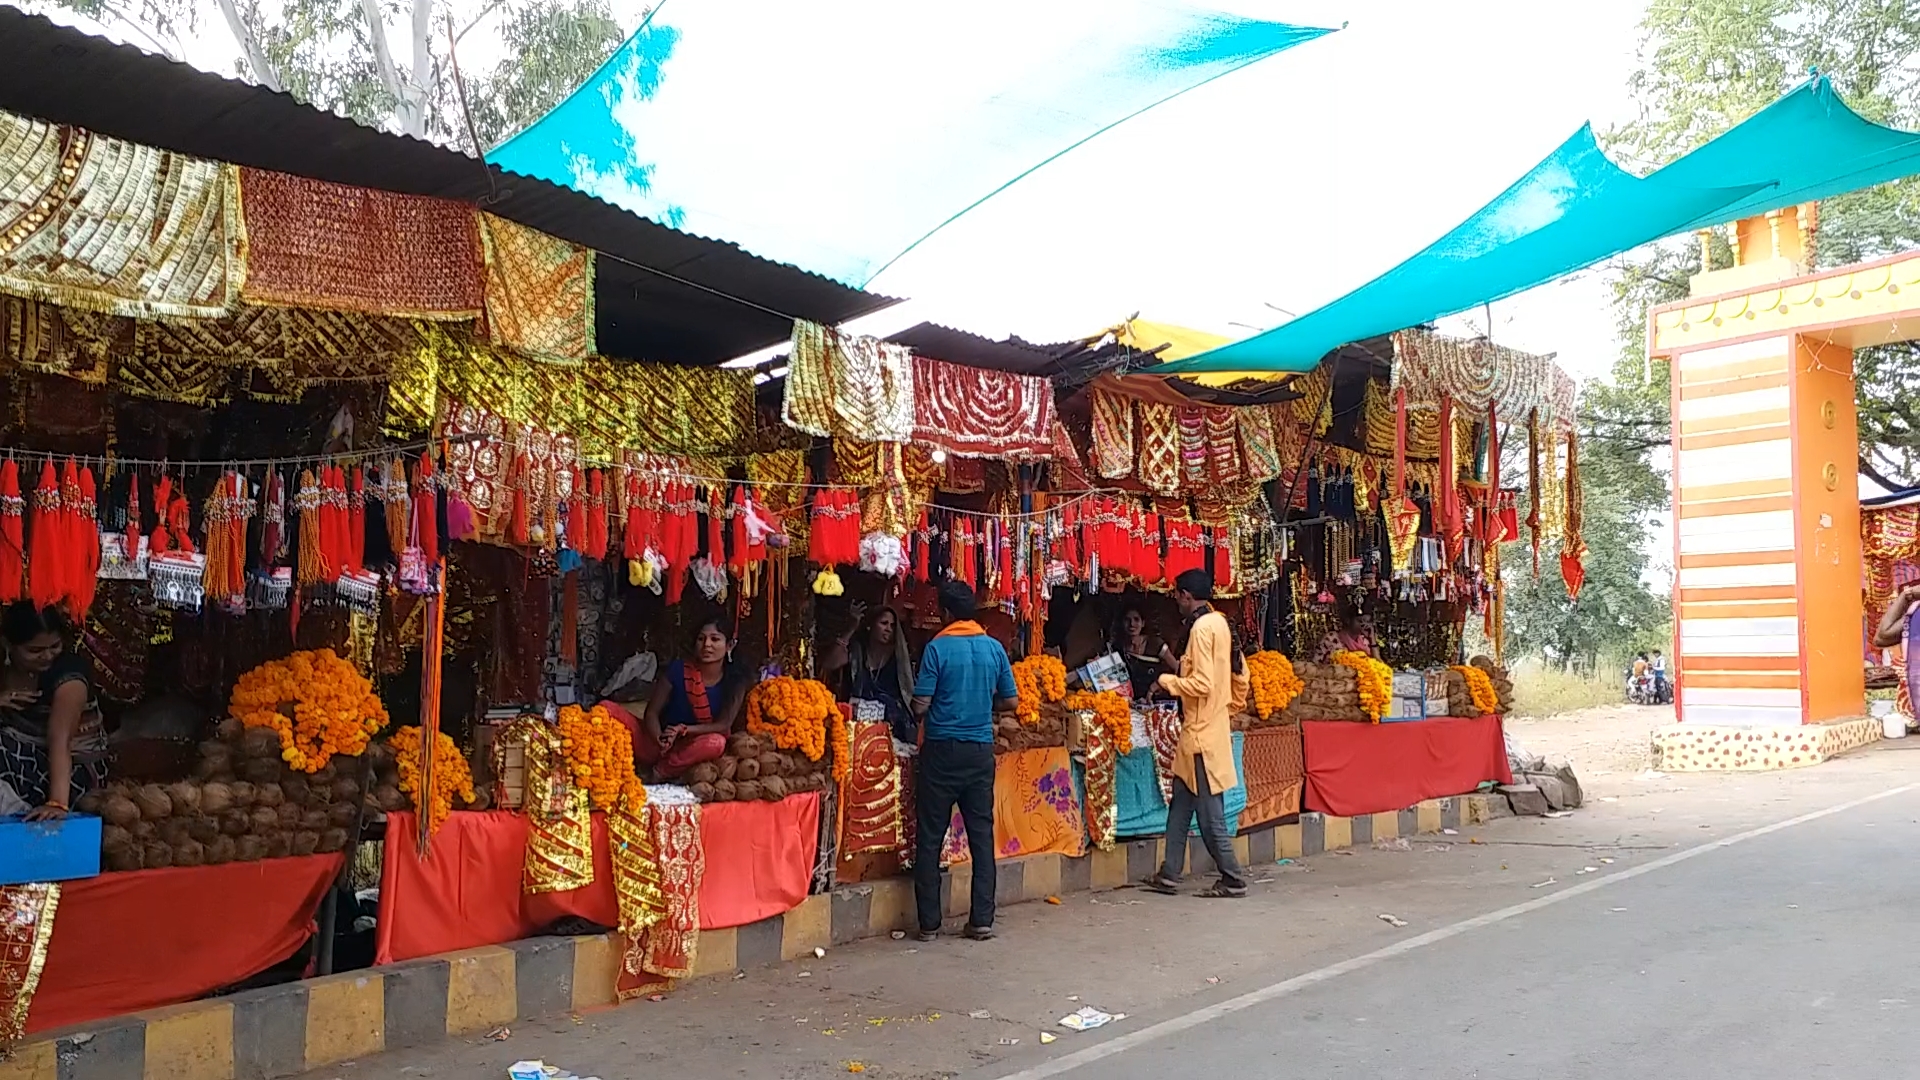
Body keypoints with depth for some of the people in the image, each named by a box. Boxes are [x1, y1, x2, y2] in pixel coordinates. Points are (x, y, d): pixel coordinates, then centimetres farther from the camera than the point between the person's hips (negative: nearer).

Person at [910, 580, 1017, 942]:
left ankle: (929, 923, 7)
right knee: (981, 834, 8)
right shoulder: (994, 648, 3)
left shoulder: (937, 648, -9)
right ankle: (982, 921, 9)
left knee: (931, 838, 4)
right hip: (980, 750, 4)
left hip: (941, 749, -3)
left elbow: (920, 705, -10)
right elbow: (1010, 701, 8)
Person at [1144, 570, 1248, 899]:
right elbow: (1239, 677, 16)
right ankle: (1169, 876, 18)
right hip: (1212, 727, 10)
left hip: (1201, 733, -10)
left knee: (1210, 813, -2)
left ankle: (1233, 880, 5)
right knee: (1180, 806, 13)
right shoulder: (1220, 623, 12)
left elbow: (1202, 684, -23)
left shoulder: (1201, 627, -16)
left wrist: (1168, 681, -9)